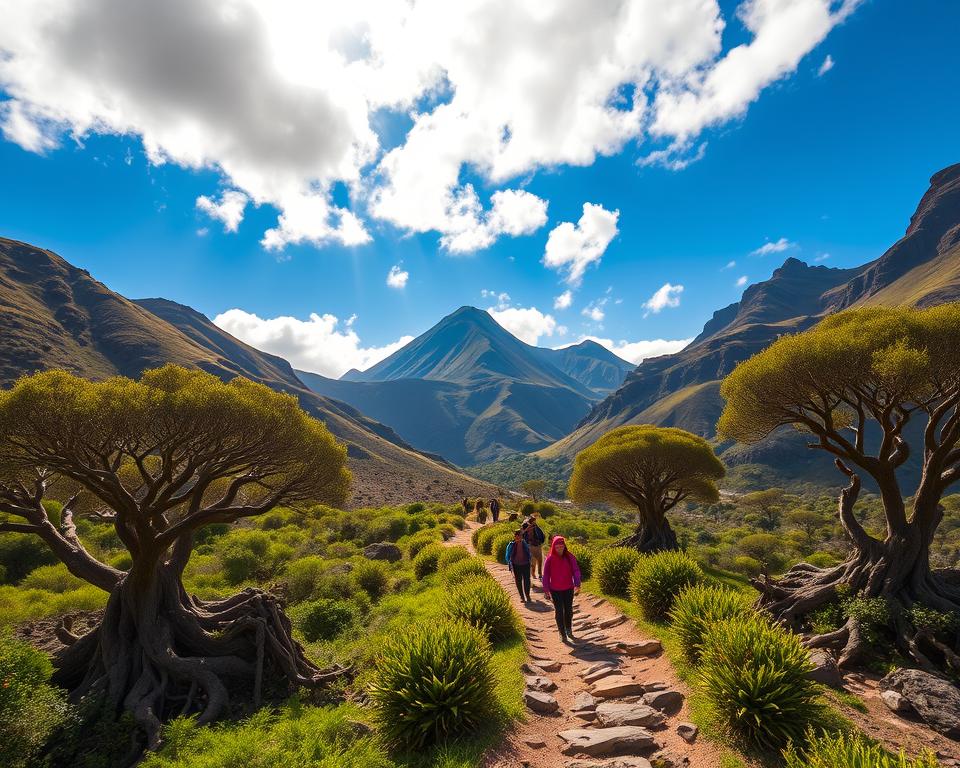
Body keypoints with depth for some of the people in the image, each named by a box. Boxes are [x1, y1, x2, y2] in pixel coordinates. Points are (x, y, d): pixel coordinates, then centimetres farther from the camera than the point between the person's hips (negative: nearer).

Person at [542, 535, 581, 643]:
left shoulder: (569, 556, -8)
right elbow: (546, 575, -6)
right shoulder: (550, 559, -11)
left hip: (568, 589, 2)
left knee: (569, 610, 15)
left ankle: (569, 629, 38)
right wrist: (546, 590, -7)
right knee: (559, 612, 4)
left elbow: (576, 571, -6)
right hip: (555, 590, -2)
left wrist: (577, 585, -17)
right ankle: (562, 634, 19)